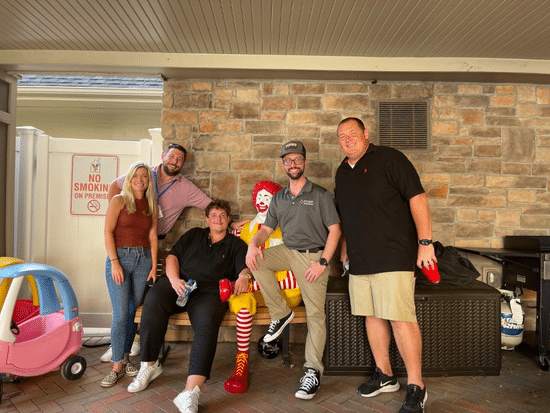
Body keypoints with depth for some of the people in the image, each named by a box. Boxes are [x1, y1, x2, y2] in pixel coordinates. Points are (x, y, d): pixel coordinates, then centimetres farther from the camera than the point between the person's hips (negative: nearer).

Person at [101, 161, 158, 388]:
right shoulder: (119, 200, 2)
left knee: (133, 312, 7)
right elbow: (108, 232, -4)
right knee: (121, 315, -6)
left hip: (143, 259, 4)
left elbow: (152, 236, 10)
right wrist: (114, 262, -12)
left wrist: (154, 266, 4)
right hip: (120, 257, -3)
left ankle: (126, 357, 23)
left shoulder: (151, 205, 13)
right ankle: (117, 366, 5)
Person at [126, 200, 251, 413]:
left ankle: (190, 391, -39)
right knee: (153, 300, -30)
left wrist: (243, 277, -22)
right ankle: (149, 365, -15)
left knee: (207, 321, -33)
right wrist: (174, 280, -4)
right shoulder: (194, 234, 24)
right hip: (179, 284, 2)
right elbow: (172, 256, 16)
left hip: (208, 292, -2)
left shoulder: (236, 245, 19)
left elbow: (244, 268, 4)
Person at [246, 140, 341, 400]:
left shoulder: (320, 194, -1)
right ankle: (280, 313, -5)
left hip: (313, 255, -4)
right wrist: (253, 243, -12)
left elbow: (334, 229, -5)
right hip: (288, 251, 4)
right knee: (256, 261, -21)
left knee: (315, 313, -8)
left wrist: (322, 262, -15)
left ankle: (313, 371, 5)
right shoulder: (278, 198, 13)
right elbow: (267, 228, 11)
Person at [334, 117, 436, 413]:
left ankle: (416, 387, 9)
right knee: (372, 316, 12)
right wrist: (345, 245, 24)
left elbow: (417, 198, -10)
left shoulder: (389, 158, -4)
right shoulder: (342, 172, 16)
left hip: (393, 256, -7)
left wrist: (425, 242, -15)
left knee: (400, 319, -7)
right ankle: (384, 376, 29)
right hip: (359, 260, 7)